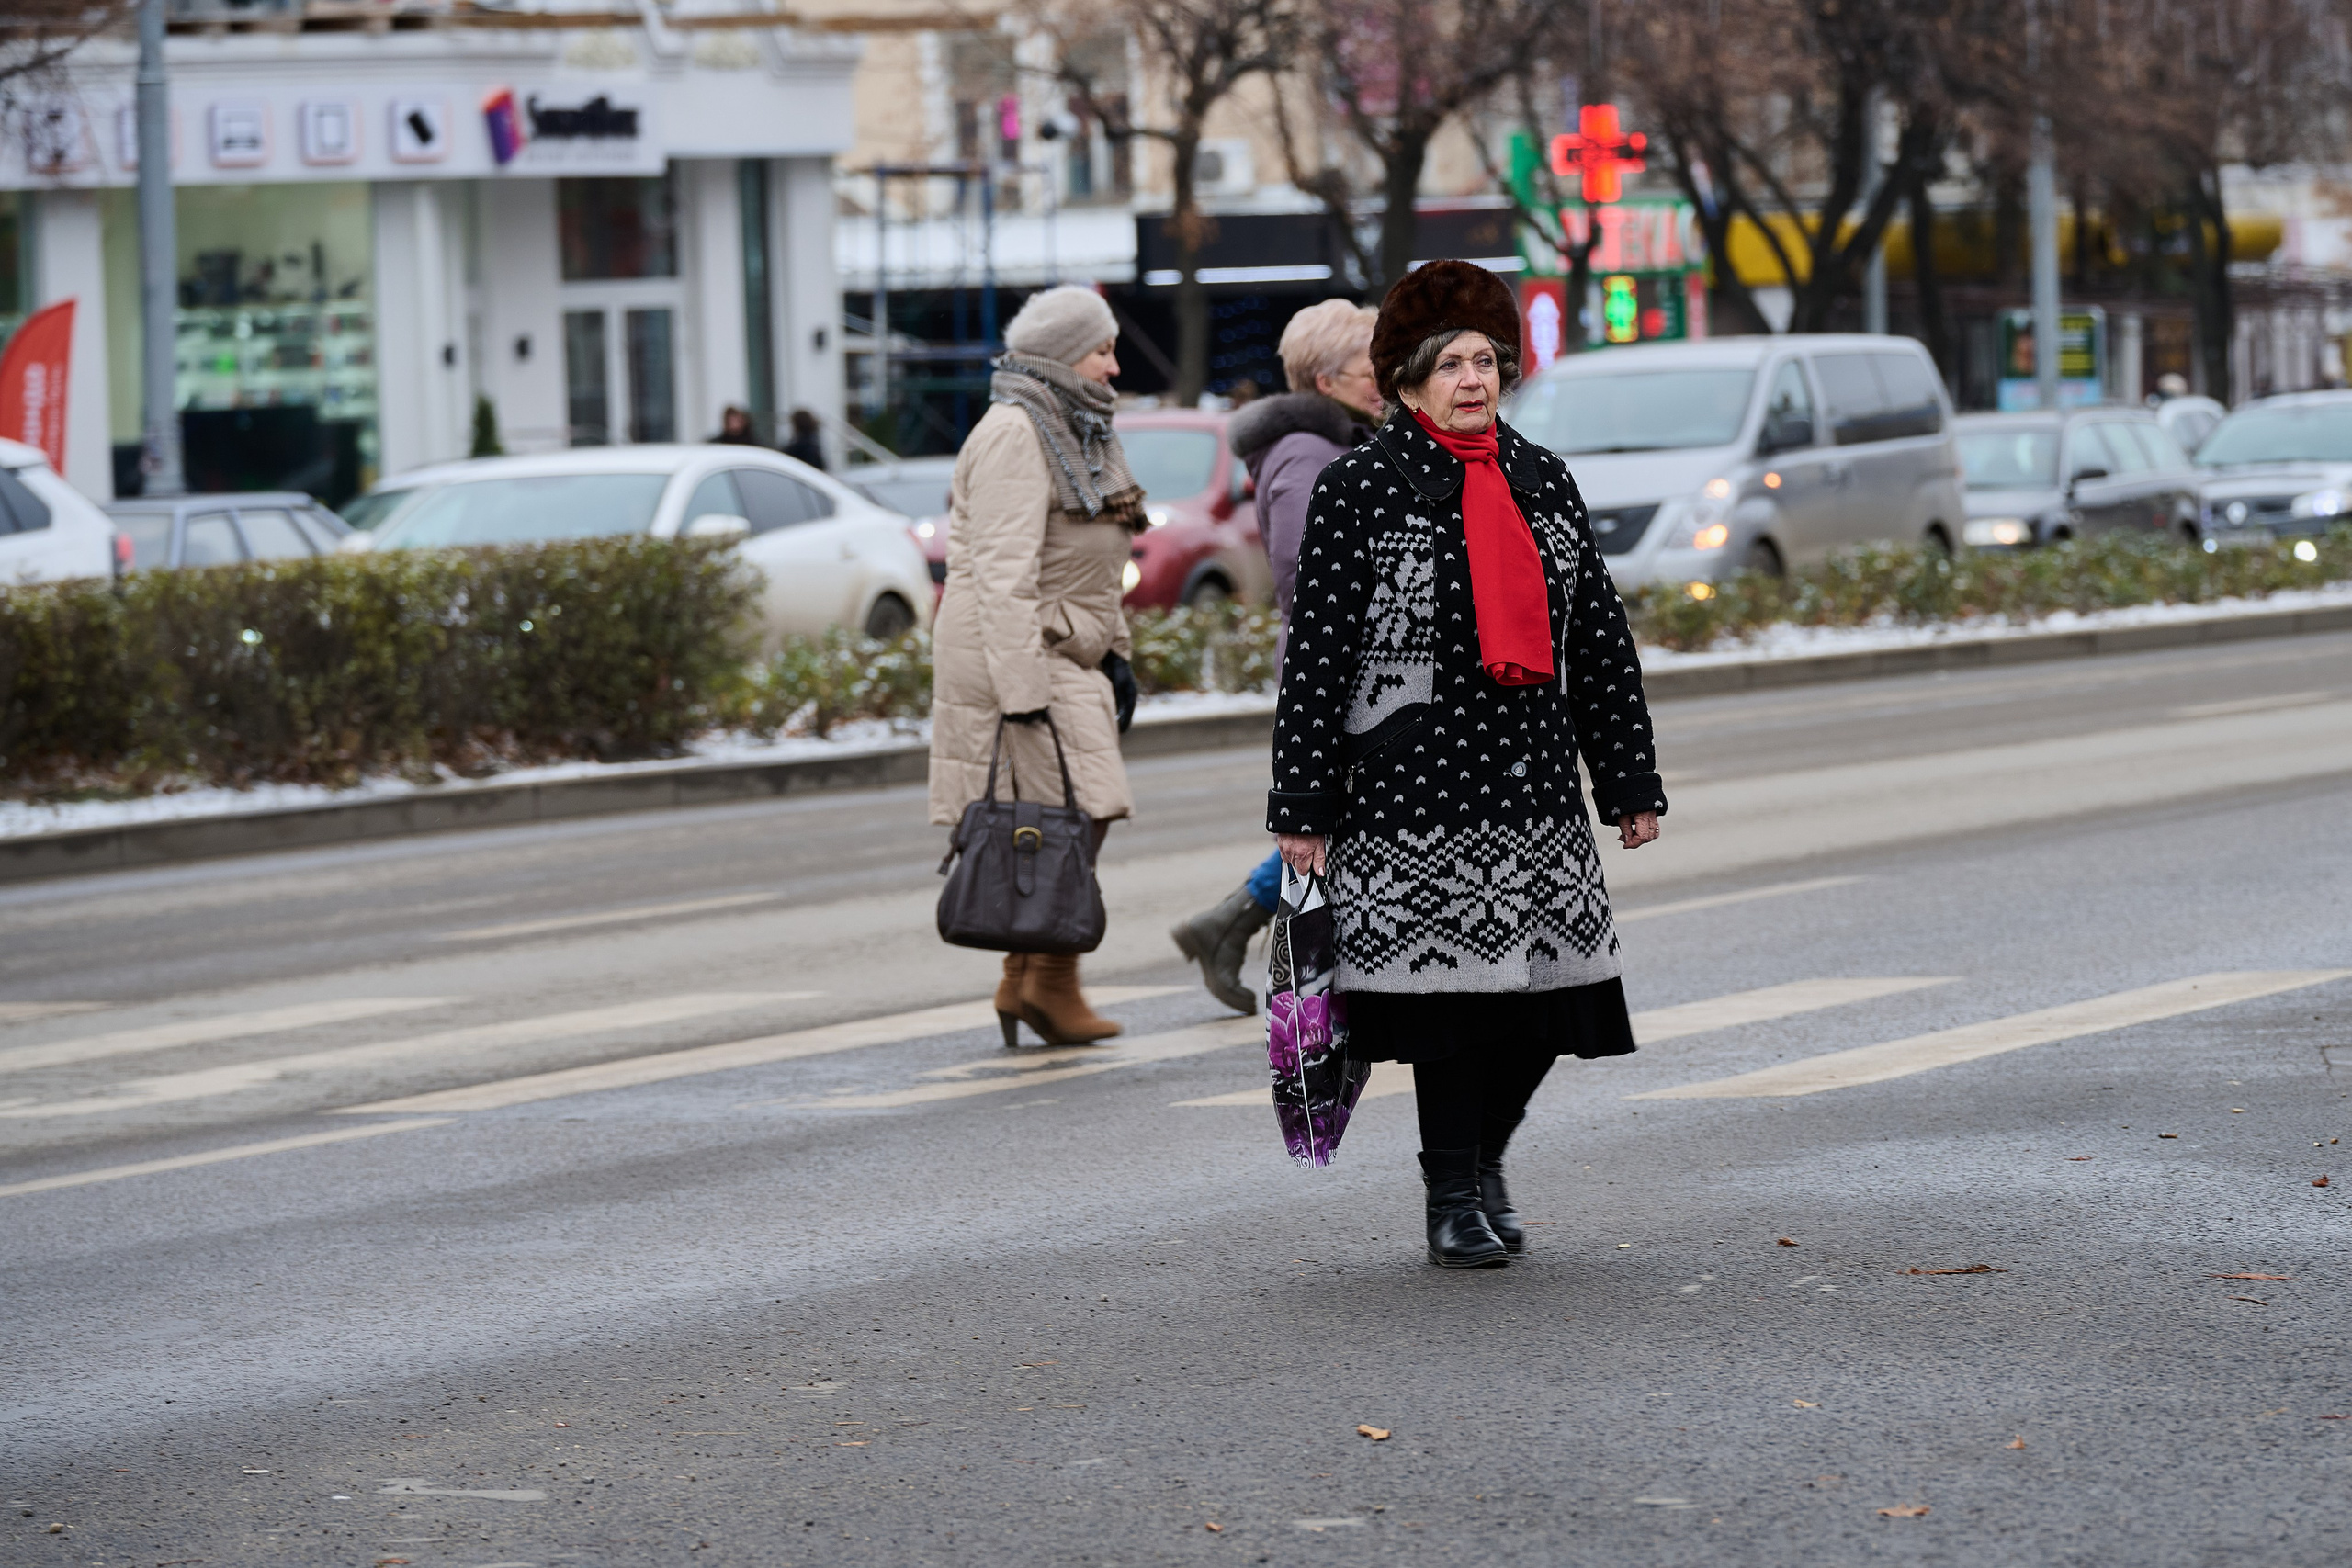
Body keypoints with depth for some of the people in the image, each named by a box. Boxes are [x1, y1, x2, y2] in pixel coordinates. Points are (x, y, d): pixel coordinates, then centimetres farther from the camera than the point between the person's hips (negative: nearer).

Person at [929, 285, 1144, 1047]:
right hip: (1011, 647, -10)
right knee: (1076, 812, -13)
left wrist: (1113, 654, 21)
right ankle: (1051, 984, -7)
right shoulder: (1015, 434, -14)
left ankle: (1024, 983, 12)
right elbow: (1005, 570, -20)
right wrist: (1021, 689, -24)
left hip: (1063, 648, 10)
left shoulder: (1078, 433, 18)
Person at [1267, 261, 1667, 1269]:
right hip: (1415, 792, -5)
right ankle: (1453, 1201, 10)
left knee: (1549, 993, 3)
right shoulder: (1358, 491, -3)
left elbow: (1599, 639, 16)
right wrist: (1303, 807, -8)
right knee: (1451, 988, -5)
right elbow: (1316, 657, -5)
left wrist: (1629, 782, 14)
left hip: (1537, 788, 5)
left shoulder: (1542, 482, 13)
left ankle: (1485, 1157, 27)